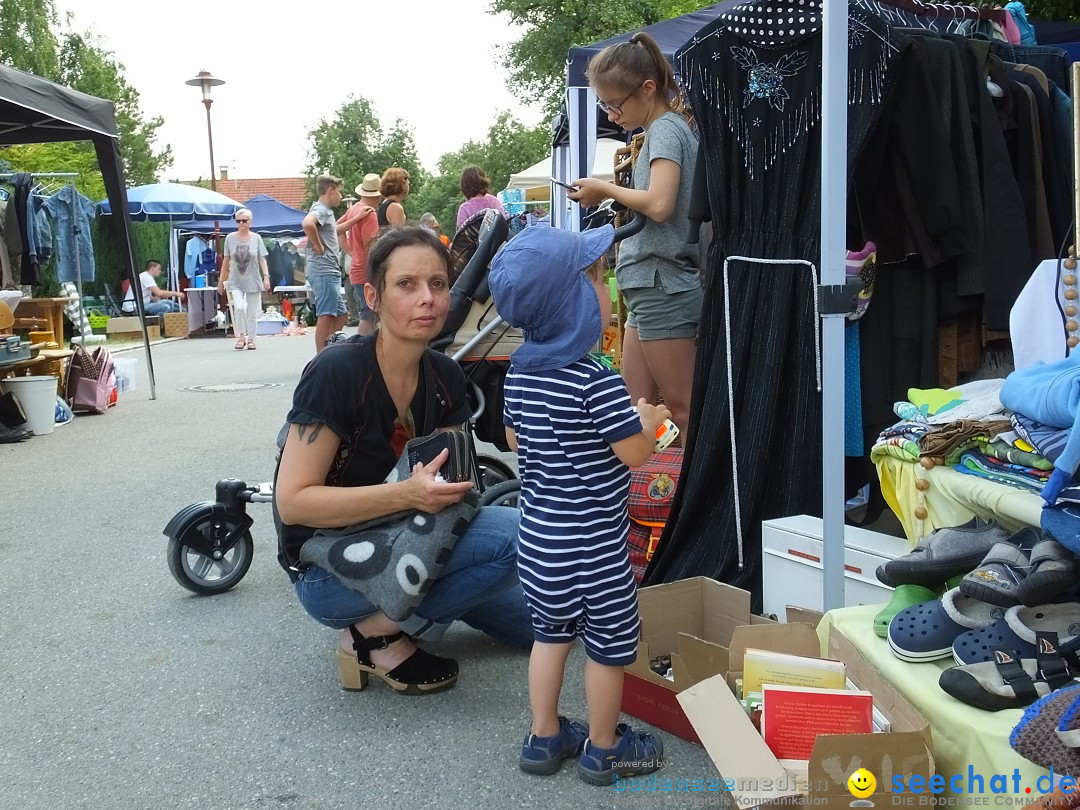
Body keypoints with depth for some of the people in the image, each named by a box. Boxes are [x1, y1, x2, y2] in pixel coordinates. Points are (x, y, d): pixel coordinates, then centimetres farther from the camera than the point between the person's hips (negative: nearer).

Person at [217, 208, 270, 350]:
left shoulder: (256, 238, 0)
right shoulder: (230, 238, 3)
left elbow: (262, 259, -1)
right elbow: (226, 261, 8)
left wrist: (266, 277, -13)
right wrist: (221, 280, 9)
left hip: (253, 281, 0)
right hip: (235, 281, 0)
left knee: (252, 313, 4)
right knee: (239, 307, -20)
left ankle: (251, 339, 17)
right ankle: (241, 336, -4)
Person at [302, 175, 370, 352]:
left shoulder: (326, 211, 20)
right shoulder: (320, 209, -11)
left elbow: (335, 230, 39)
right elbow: (307, 223, -33)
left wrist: (358, 217, 31)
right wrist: (318, 246, -22)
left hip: (329, 271, 10)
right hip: (323, 271, -10)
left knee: (341, 315, 13)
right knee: (326, 315, -8)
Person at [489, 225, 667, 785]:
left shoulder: (519, 371, 0)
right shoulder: (596, 382, -24)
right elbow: (636, 454, -19)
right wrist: (648, 420, -1)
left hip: (538, 533, 7)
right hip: (592, 543, -7)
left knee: (550, 632, 21)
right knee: (608, 644, 11)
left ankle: (544, 737, 32)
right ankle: (604, 749, 26)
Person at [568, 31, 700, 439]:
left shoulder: (665, 128, -10)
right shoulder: (664, 129, 17)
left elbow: (660, 204, -25)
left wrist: (607, 189, -12)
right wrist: (627, 173, 5)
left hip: (663, 287, -10)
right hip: (652, 288, 10)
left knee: (683, 409, -2)